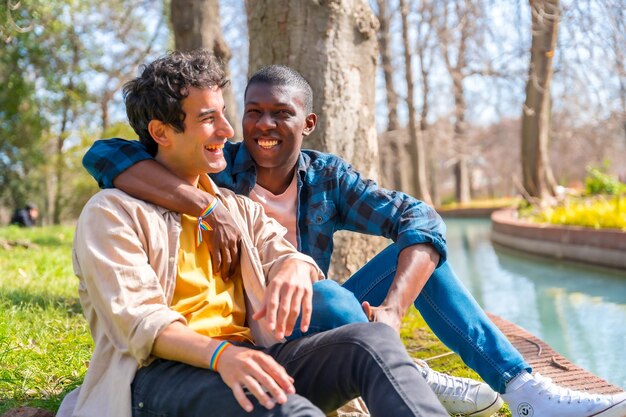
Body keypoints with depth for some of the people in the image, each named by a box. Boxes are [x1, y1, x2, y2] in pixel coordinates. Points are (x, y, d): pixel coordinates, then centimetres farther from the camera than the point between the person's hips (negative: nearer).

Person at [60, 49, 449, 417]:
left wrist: (295, 268, -19)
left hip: (245, 358, 5)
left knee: (374, 338, -24)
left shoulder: (240, 208, 23)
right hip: (161, 372, -5)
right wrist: (220, 354, -30)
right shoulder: (113, 213, 3)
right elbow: (136, 319, -10)